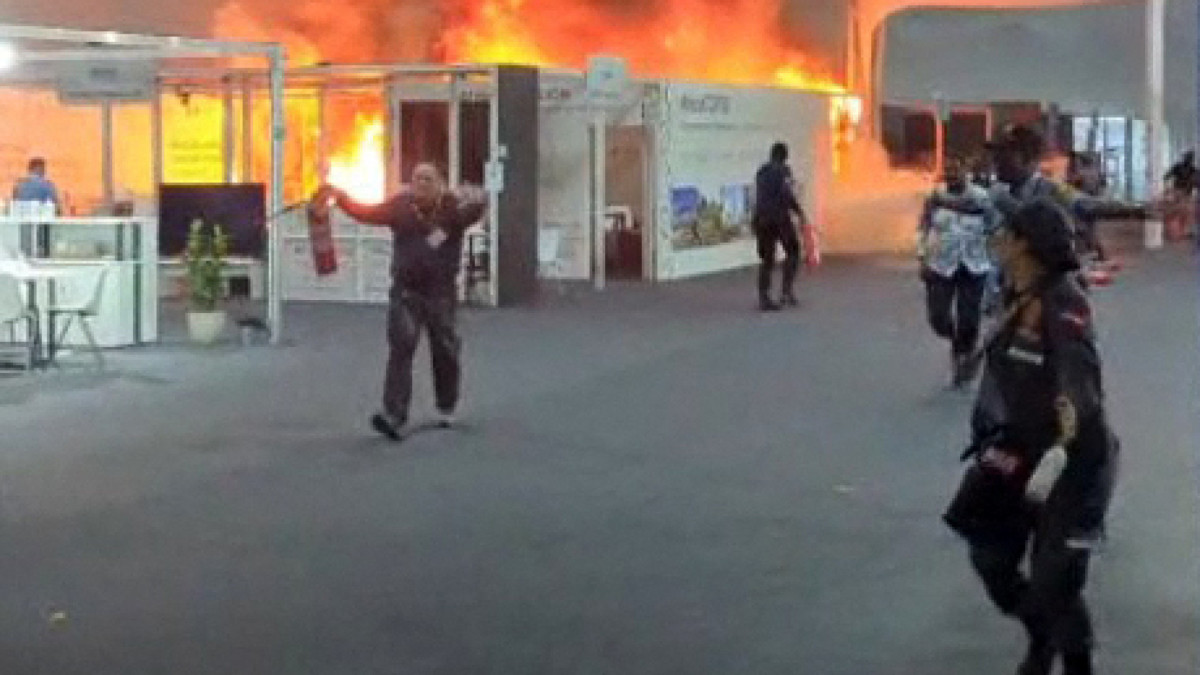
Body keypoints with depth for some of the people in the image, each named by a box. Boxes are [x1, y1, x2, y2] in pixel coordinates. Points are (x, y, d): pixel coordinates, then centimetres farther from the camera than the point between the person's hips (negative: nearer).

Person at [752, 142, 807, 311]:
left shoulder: (761, 172, 15)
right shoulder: (783, 170, -6)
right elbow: (788, 194, -15)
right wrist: (801, 214, -8)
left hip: (761, 218, 6)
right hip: (779, 216, -6)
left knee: (767, 259, 8)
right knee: (792, 253, 9)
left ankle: (764, 298, 1)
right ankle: (787, 290, -3)